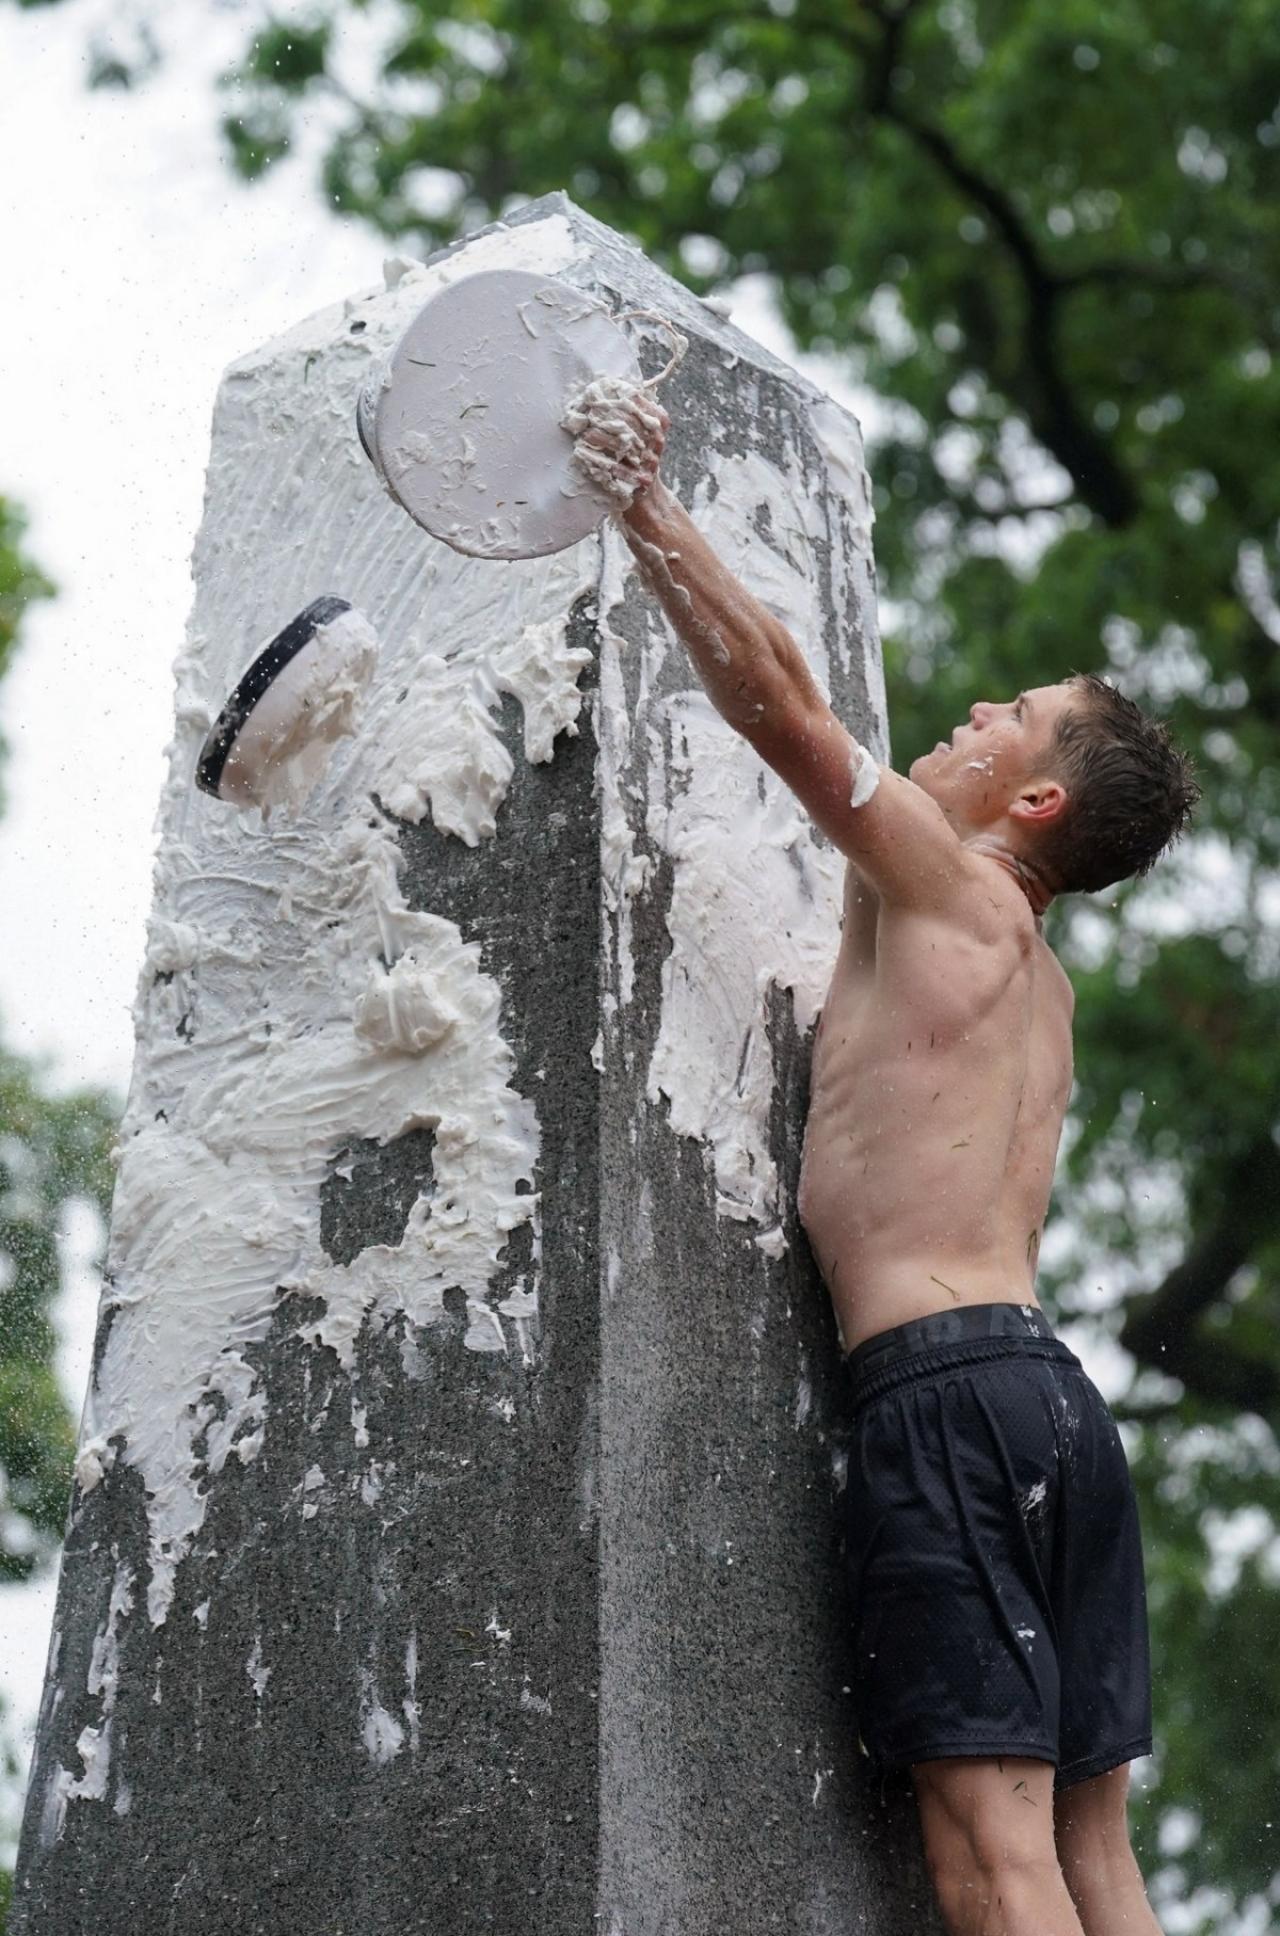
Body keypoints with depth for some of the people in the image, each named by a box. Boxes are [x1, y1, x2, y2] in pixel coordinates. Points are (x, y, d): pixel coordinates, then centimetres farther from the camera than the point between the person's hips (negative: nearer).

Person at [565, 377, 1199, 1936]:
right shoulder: (1037, 978, 26)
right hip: (1053, 1389, 9)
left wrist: (640, 496, -2)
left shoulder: (944, 881, 3)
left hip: (947, 1381, -9)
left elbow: (775, 695, -7)